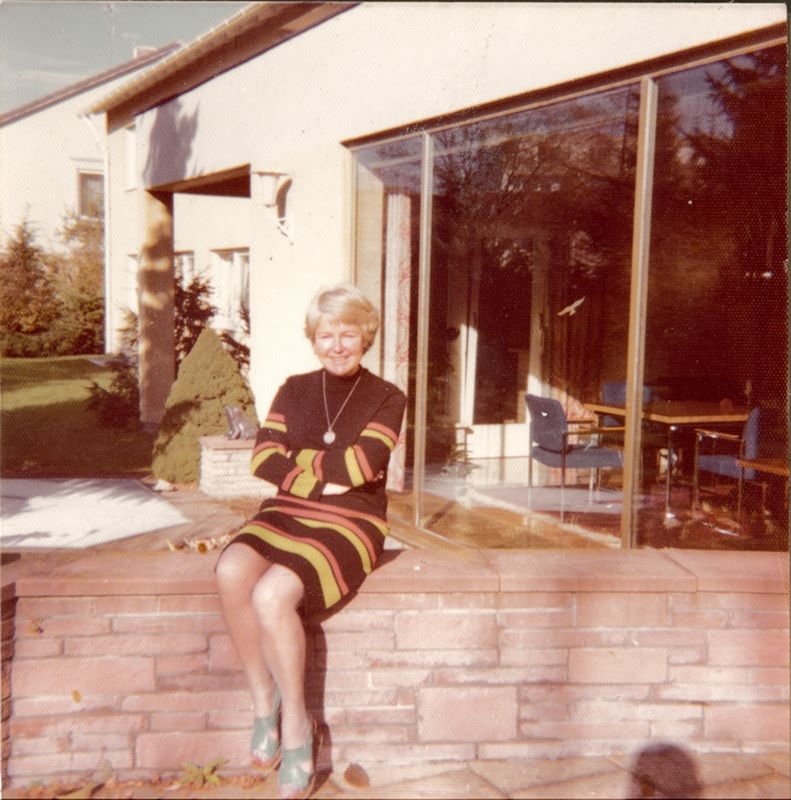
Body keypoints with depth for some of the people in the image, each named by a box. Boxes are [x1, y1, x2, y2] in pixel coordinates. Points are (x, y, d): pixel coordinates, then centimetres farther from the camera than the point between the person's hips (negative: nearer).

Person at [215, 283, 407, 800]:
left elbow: (359, 466, -12)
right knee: (232, 571, -28)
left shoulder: (387, 398, 3)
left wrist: (296, 460, -2)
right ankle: (264, 699, -7)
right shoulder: (294, 391, 13)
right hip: (286, 513, 4)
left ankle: (296, 726, -7)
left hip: (349, 523, -3)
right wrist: (323, 478, -11)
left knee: (272, 593, -29)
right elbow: (262, 461, 1)